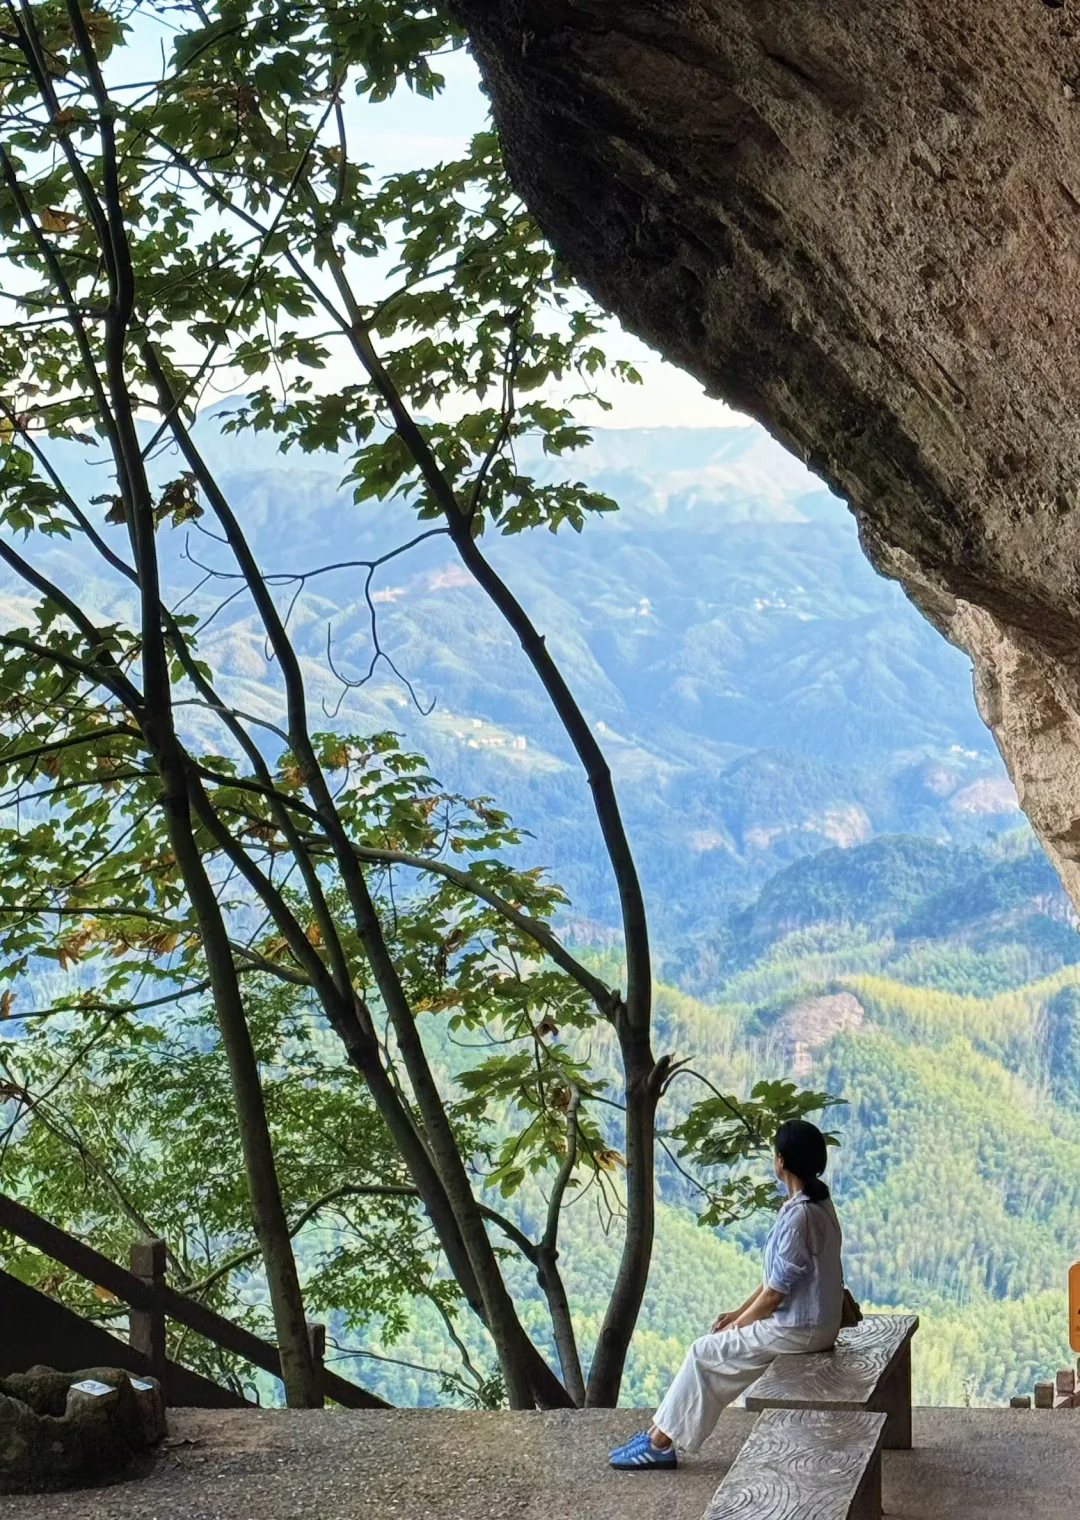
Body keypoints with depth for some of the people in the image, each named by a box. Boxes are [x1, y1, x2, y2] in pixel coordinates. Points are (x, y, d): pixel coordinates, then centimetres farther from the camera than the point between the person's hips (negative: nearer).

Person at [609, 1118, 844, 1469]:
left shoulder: (798, 1216, -24)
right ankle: (662, 1433, 17)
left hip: (798, 1330, -9)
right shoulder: (818, 1204, 7)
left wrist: (737, 1325, -4)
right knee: (714, 1352, 15)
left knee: (705, 1353, 0)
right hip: (813, 1323, 9)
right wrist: (740, 1313, 13)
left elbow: (775, 1292, -20)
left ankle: (660, 1443, 9)